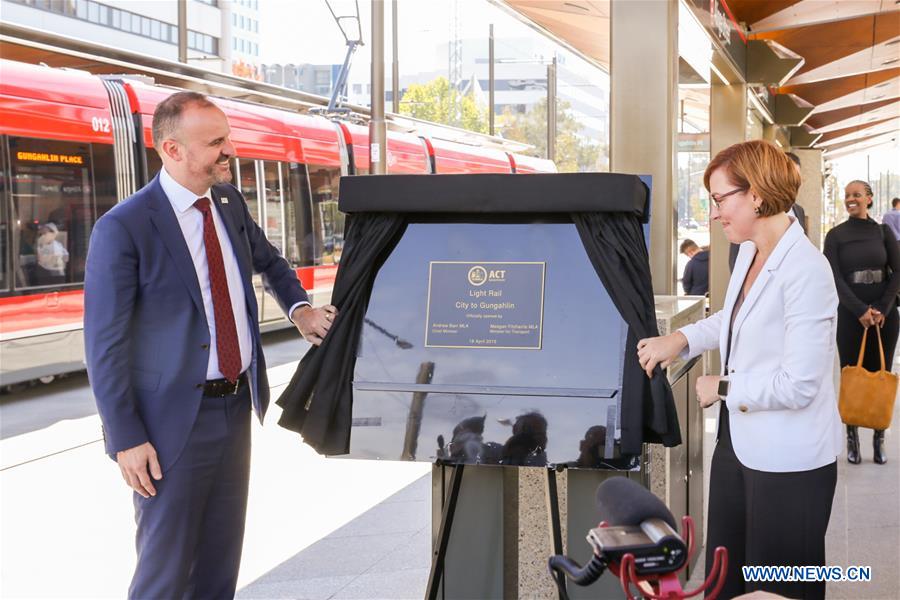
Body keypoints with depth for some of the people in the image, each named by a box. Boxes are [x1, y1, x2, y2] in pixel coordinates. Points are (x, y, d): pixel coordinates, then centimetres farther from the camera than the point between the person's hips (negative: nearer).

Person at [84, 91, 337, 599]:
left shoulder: (229, 202, 6)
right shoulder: (123, 229, -15)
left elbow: (269, 261, 27)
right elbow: (104, 343, -14)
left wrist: (299, 308, 8)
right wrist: (127, 441, -17)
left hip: (237, 405, 7)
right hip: (174, 419, -7)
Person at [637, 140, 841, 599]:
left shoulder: (805, 270, -24)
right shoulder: (749, 252, 5)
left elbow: (798, 385, -25)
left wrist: (723, 388, -12)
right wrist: (683, 338, 7)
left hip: (788, 461, -9)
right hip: (739, 441, 9)